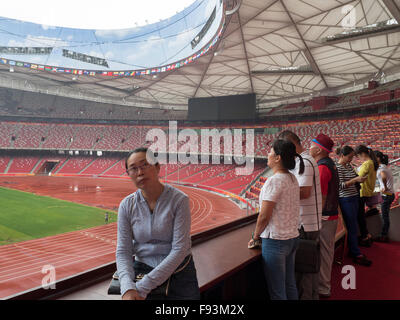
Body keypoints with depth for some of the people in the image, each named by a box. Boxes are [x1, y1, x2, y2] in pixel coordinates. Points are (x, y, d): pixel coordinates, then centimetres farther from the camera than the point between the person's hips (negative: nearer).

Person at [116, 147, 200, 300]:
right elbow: (123, 251, -5)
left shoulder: (179, 200, -16)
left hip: (179, 271, -2)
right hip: (142, 269, 2)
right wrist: (127, 288, -22)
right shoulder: (126, 205, -5)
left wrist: (143, 287, -21)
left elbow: (179, 249, -19)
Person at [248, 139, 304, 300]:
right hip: (293, 237, 8)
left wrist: (255, 237, -3)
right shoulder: (293, 179, 5)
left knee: (277, 292, 7)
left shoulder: (274, 181, -20)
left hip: (275, 241, -8)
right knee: (290, 286, 21)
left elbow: (264, 216, -19)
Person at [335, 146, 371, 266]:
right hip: (346, 200, -8)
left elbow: (355, 178, 23)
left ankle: (353, 250, 24)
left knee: (353, 226, 13)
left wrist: (360, 178, 3)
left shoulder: (349, 165, 12)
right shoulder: (337, 167, -13)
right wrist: (355, 179, -24)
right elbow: (340, 185, -19)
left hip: (354, 198, 8)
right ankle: (357, 255, 4)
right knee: (352, 228, -3)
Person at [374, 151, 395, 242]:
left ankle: (383, 237, 9)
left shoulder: (380, 168, -18)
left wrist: (385, 188, -25)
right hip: (390, 194, 9)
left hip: (387, 195, -9)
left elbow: (384, 177, -38)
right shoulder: (385, 167, 11)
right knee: (385, 216, 14)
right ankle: (384, 235, 22)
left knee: (385, 216, 0)